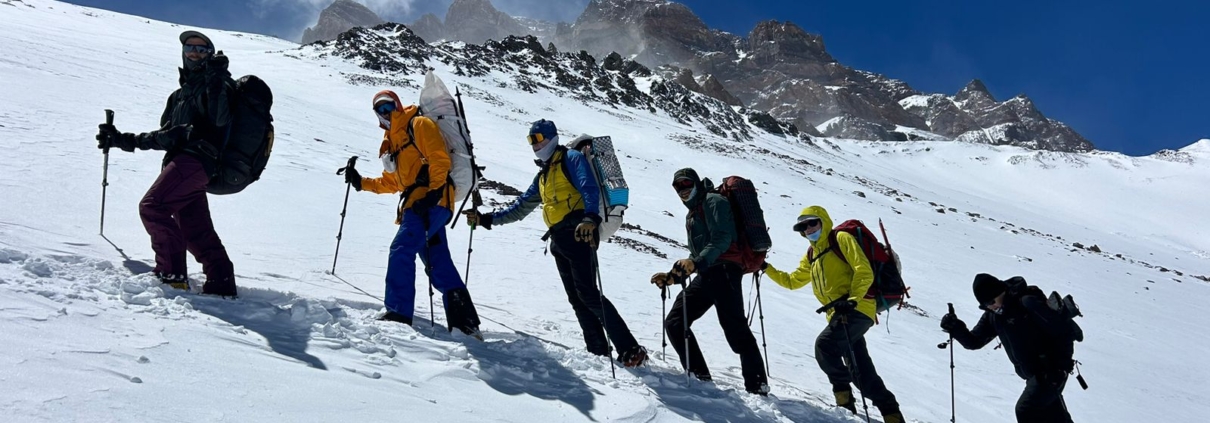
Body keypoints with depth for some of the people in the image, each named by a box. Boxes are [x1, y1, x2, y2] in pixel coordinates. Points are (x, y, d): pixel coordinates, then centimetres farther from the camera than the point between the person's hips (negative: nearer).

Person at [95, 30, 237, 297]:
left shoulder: (214, 84, 6)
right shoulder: (179, 95, 30)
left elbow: (220, 120, -14)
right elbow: (163, 136, 31)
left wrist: (216, 80, -22)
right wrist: (121, 140, 28)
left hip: (197, 158, -8)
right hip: (184, 161, 8)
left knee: (152, 206, -17)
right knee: (196, 231, 2)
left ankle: (172, 273, -16)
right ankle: (221, 283, 0)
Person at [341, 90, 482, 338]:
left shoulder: (419, 125, 1)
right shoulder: (390, 143, 26)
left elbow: (440, 160, -11)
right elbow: (391, 183, 29)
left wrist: (432, 192, -21)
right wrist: (361, 183, 17)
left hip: (431, 200, -9)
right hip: (417, 204, 9)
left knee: (401, 250, -18)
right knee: (438, 265, 4)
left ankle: (399, 313, -18)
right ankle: (464, 321, 4)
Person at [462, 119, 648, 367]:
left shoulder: (571, 159, 2)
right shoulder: (542, 176, 26)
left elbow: (590, 189, -16)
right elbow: (519, 209, 31)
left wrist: (590, 218, -35)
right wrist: (485, 219, 24)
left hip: (579, 234, -9)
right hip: (559, 241, 9)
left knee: (588, 293, -17)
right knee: (576, 299, 3)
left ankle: (631, 351, -17)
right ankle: (599, 352, 5)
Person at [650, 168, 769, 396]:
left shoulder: (714, 202, 2)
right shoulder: (692, 215, 28)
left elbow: (722, 238, -15)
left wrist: (697, 262, -28)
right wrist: (672, 277, 20)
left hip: (724, 270, -9)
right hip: (707, 274, 9)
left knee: (735, 329, -15)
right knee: (674, 322, 0)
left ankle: (757, 385, -10)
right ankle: (698, 376, 0)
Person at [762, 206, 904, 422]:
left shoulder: (842, 239, -1)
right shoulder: (810, 257, 22)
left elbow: (864, 271, -10)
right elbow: (792, 281, 30)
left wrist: (852, 299, -21)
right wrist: (767, 268, 20)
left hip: (857, 308, -8)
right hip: (838, 314, 8)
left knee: (824, 344, -26)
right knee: (862, 372, 6)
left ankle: (843, 394, -10)